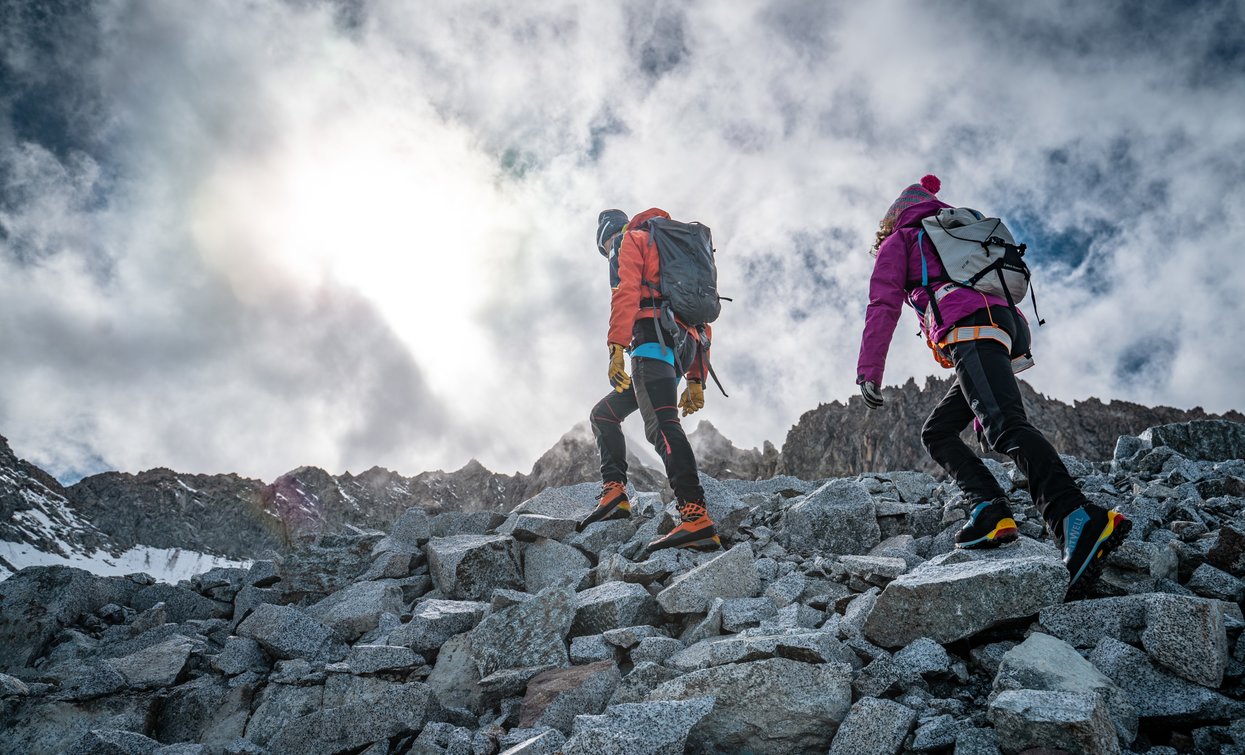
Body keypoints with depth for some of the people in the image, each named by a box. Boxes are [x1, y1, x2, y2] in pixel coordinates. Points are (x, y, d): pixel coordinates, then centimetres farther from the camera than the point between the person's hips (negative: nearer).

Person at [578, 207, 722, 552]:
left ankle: (696, 517, -38)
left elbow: (626, 292, -9)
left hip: (652, 340, -9)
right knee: (604, 413, 18)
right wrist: (696, 380, 25)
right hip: (680, 348, 9)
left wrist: (616, 348, -20)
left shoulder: (630, 240, 12)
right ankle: (614, 493, 3)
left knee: (660, 423, -24)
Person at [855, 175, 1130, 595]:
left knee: (1006, 428, -27)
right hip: (1004, 324, 8)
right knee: (937, 432, 11)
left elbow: (883, 306, 7)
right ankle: (991, 512, -13)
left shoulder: (899, 242, 21)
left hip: (970, 327, -8)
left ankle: (1078, 520, -47)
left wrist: (868, 373, 6)